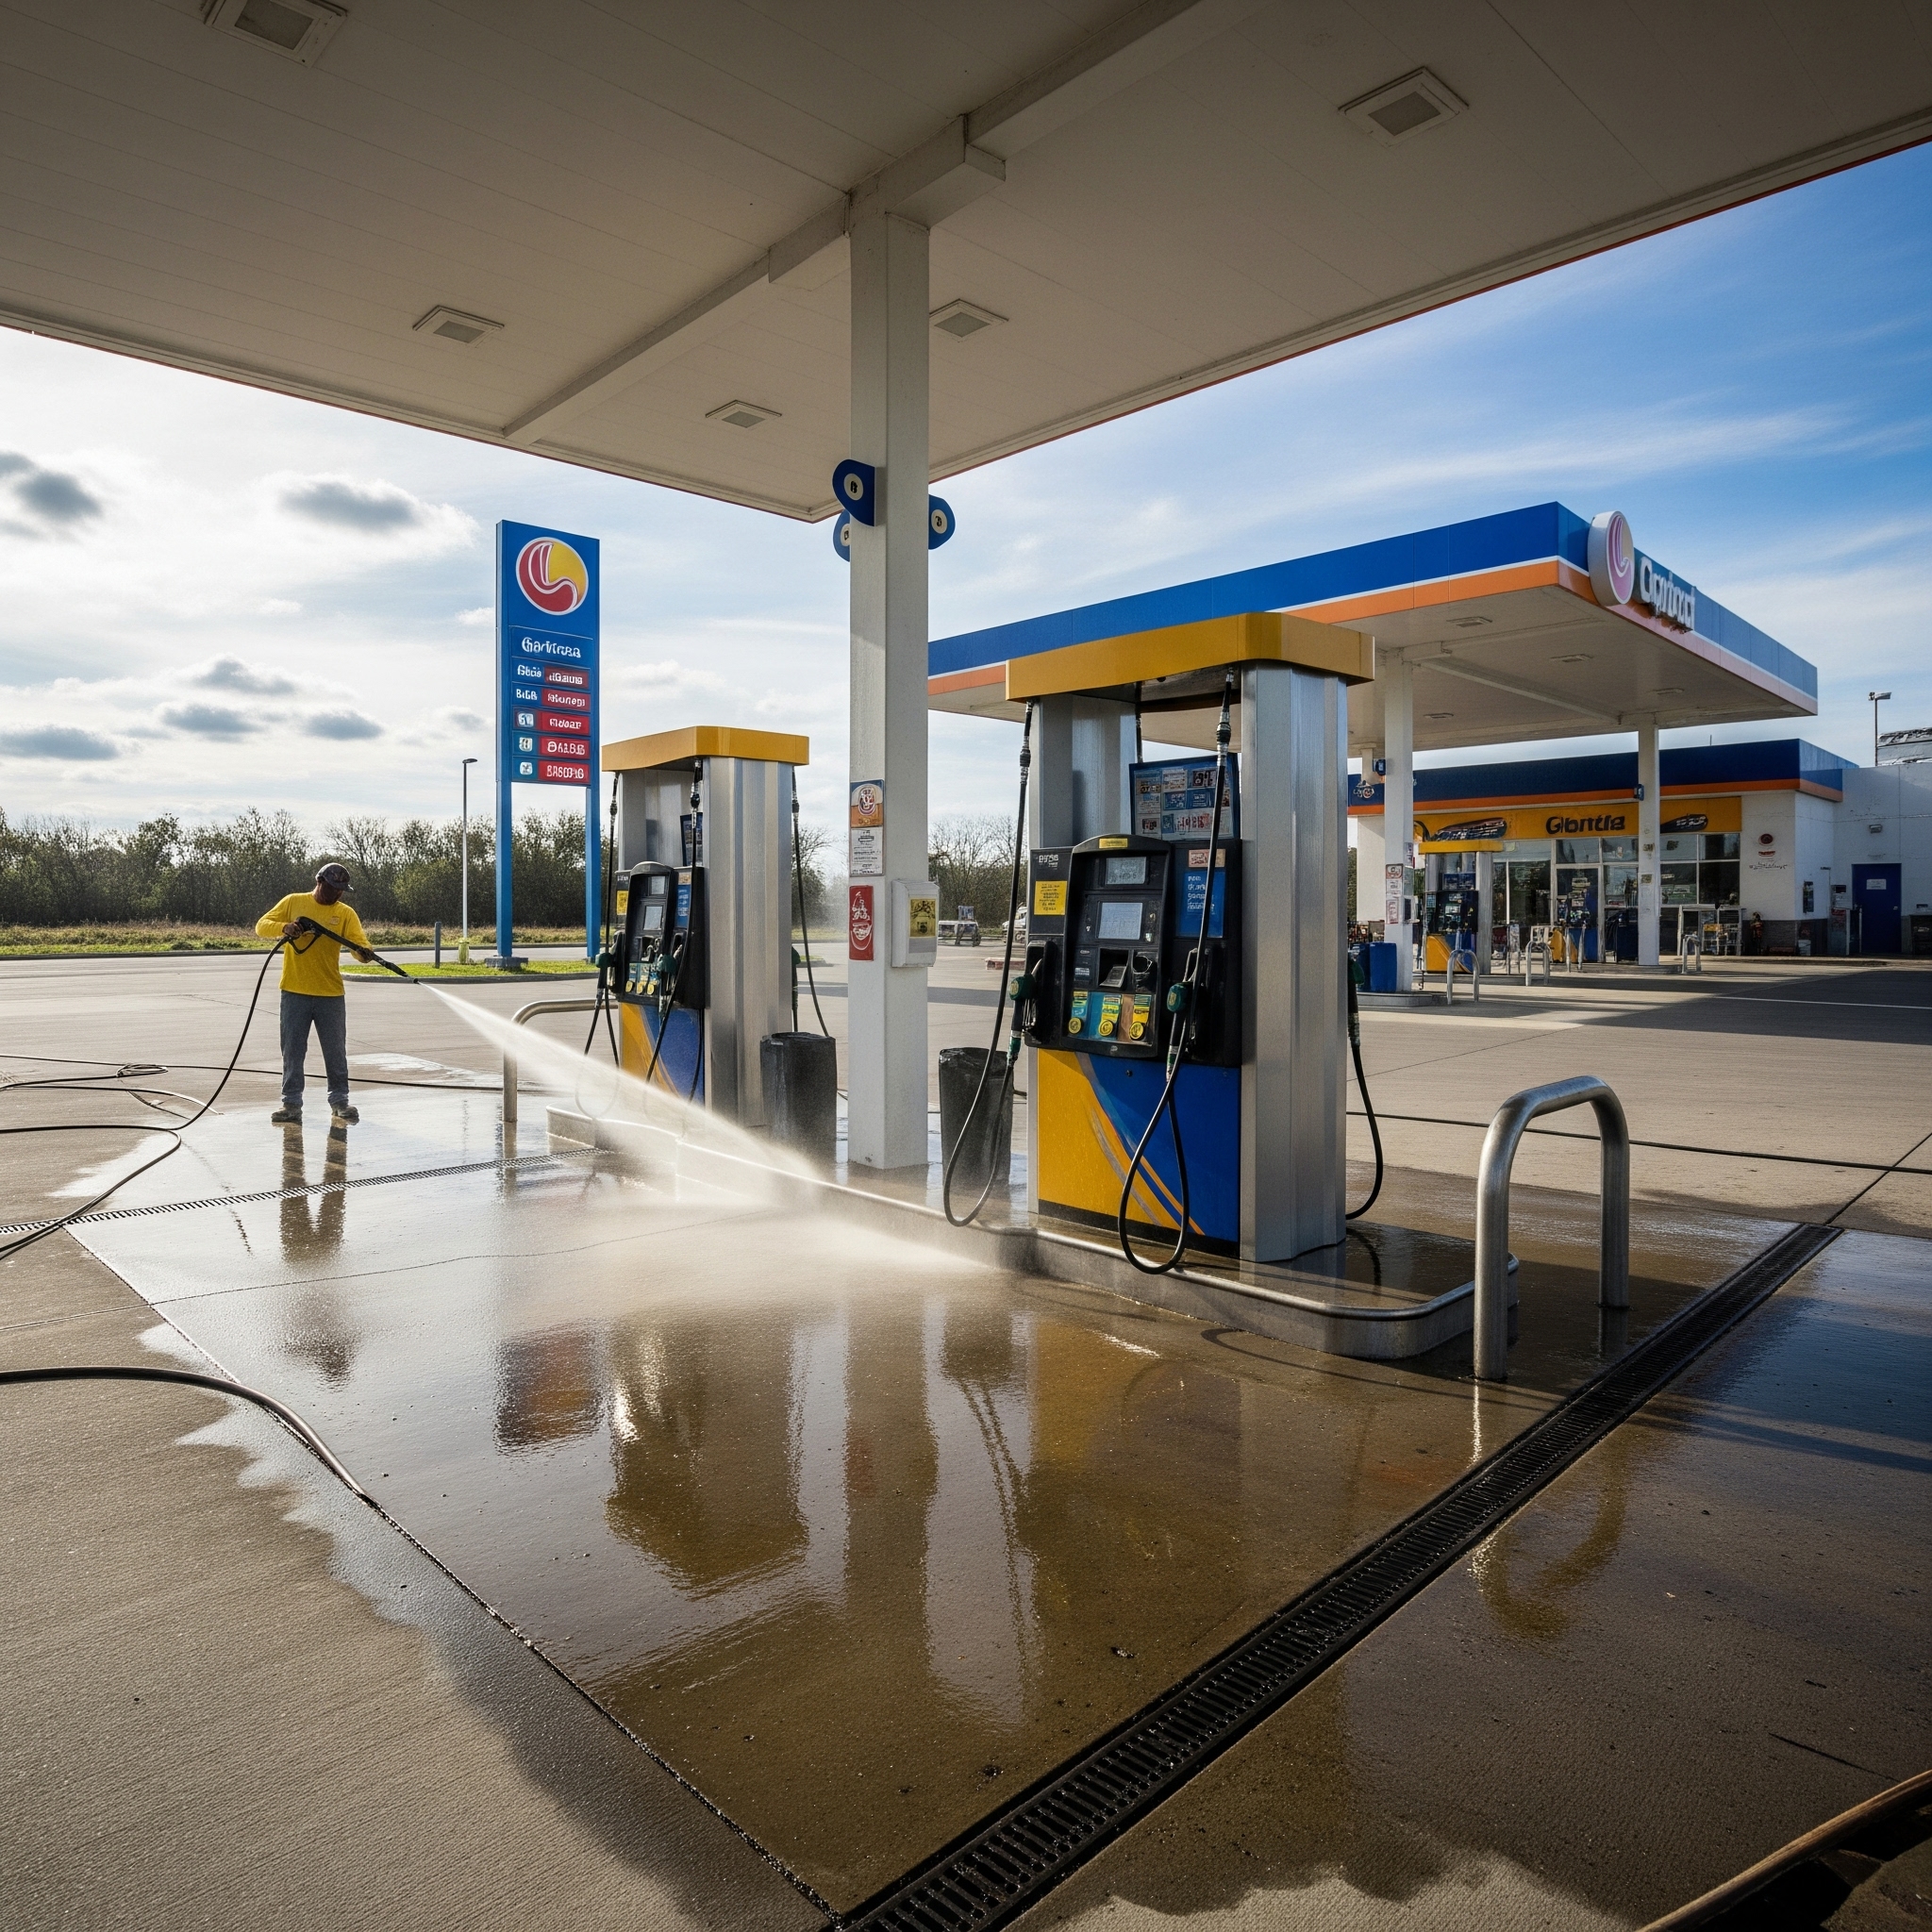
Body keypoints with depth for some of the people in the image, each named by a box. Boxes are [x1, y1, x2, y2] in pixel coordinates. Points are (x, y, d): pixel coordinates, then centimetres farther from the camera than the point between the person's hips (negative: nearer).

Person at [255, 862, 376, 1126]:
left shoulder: (346, 913, 1)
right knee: (292, 1051, 6)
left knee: (336, 1051, 5)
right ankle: (291, 1103, 15)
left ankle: (339, 1101, 16)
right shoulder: (293, 902, 3)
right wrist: (285, 927, -19)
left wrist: (364, 952, -35)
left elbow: (359, 943, -11)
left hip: (331, 995, 0)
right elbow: (262, 925, 2)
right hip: (294, 993, 0)